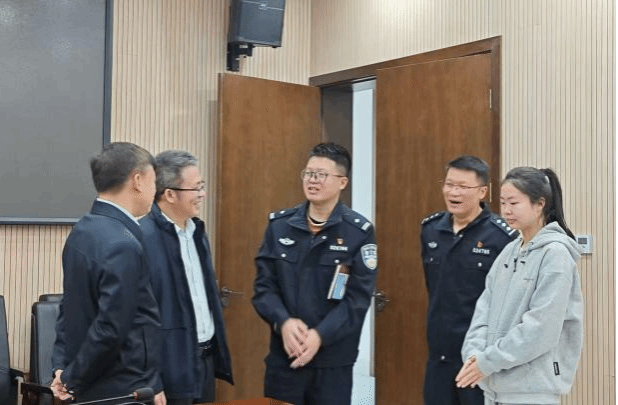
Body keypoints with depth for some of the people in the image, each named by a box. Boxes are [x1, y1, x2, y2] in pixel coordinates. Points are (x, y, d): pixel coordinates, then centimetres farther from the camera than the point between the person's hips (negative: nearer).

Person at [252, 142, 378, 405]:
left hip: (334, 359, -2)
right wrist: (283, 322, -17)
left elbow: (358, 298, -9)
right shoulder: (279, 225, 3)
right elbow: (264, 284, 1)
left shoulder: (359, 232, -4)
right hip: (283, 355, 2)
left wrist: (320, 335, -20)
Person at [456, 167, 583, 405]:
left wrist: (488, 361, -16)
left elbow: (541, 328, -18)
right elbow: (485, 307, 7)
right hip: (496, 385, 7)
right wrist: (474, 353, -8)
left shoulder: (555, 254, -13)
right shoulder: (509, 251, 10)